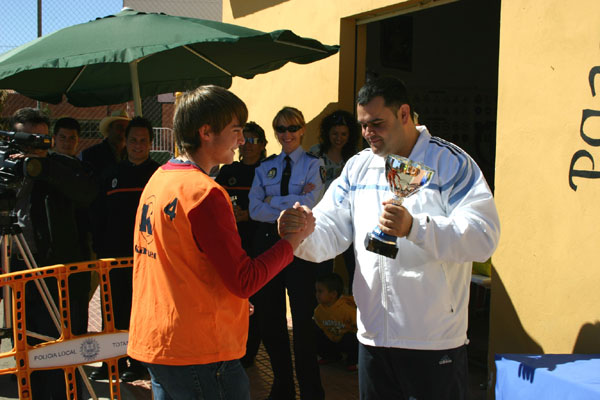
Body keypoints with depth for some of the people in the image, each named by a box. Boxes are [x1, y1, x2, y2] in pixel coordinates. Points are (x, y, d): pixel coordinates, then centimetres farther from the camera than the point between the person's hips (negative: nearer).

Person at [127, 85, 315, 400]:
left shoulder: (157, 180, 9)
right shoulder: (204, 192, -19)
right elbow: (244, 281, -19)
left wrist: (227, 303, 19)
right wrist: (294, 238, -9)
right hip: (198, 353, -9)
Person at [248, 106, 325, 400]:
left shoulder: (313, 164, 0)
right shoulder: (265, 167, 10)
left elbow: (309, 205, -14)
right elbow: (255, 209, -3)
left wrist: (272, 201, -9)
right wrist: (292, 206, -12)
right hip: (268, 241, 4)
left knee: (302, 319, 2)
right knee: (269, 318, 9)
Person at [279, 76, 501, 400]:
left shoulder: (451, 163, -6)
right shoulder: (357, 168, 11)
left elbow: (483, 237, -18)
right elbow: (329, 234, 5)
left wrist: (414, 228, -31)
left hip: (435, 340, -5)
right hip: (373, 336, 5)